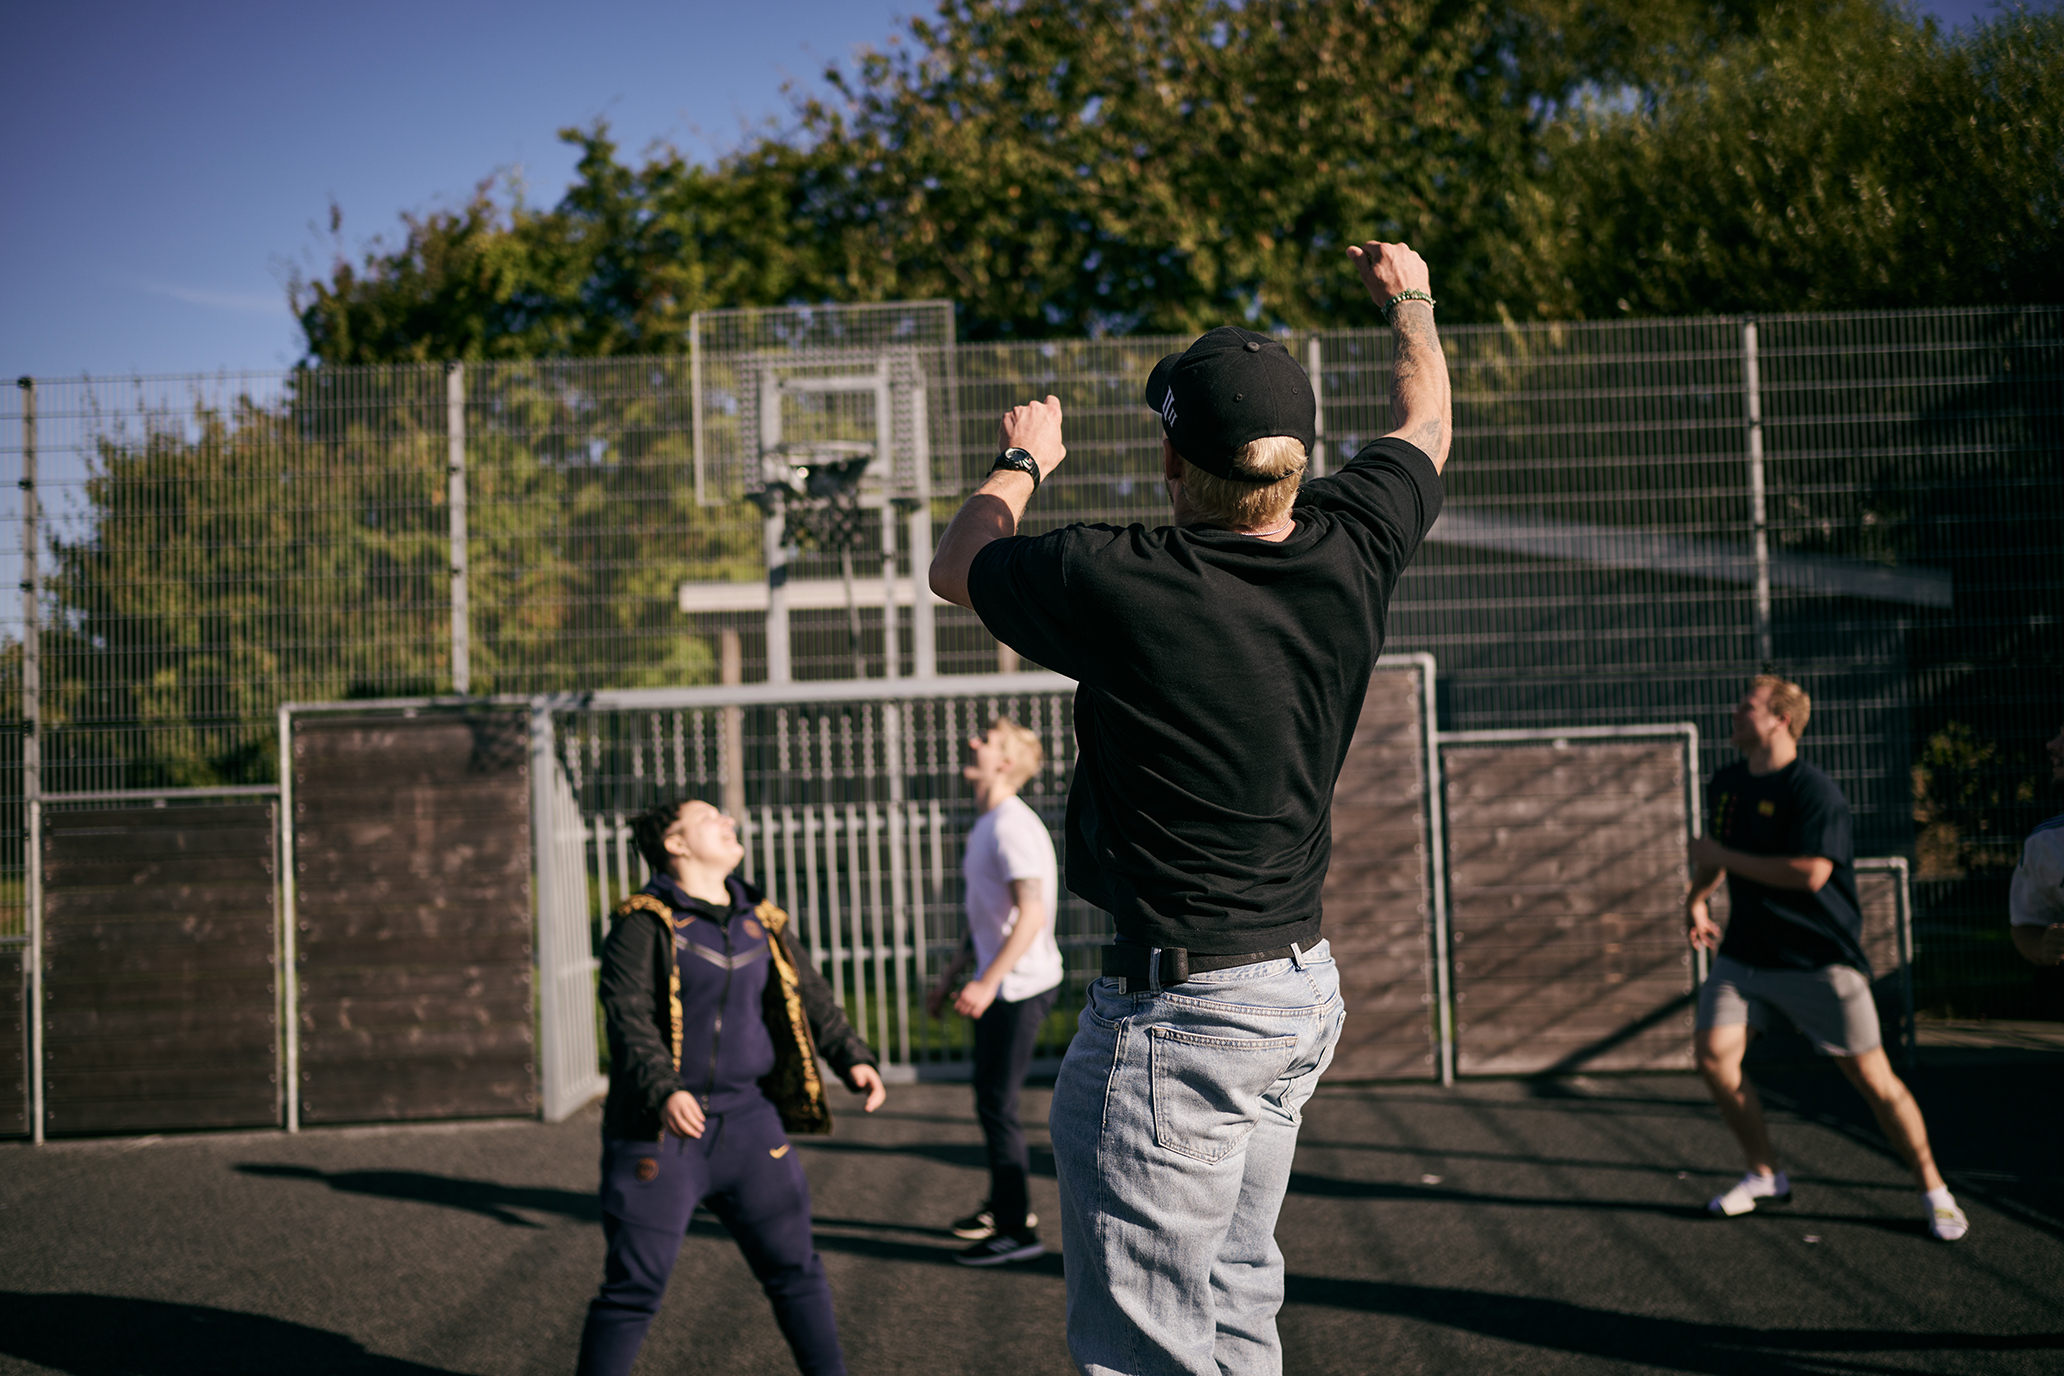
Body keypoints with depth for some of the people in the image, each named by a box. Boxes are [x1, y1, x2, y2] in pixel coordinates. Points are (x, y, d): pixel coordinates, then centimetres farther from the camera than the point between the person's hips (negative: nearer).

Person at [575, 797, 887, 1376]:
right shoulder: (643, 923, -6)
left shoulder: (761, 922, 12)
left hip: (748, 1122, 5)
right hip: (660, 1130, -5)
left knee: (794, 1265, 9)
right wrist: (664, 1091, -31)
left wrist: (853, 1057, -5)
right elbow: (628, 1018, -16)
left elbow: (810, 998, 12)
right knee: (635, 1284, -2)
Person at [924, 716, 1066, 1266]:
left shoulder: (1012, 827, -19)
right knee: (991, 1100, 20)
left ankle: (1017, 1230, 1)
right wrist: (955, 971, 25)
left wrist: (986, 983, -29)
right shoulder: (987, 825, 14)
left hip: (1019, 986, -10)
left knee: (997, 1105, -6)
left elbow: (1031, 915, -26)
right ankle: (1004, 1206, 34)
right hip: (1001, 985, 10)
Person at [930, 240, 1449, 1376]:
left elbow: (955, 566, 2)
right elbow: (1424, 423, 19)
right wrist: (1409, 301, 37)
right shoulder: (1348, 557, -5)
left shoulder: (1122, 588, -20)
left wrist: (1021, 462, 22)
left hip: (1176, 1014, -8)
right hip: (1302, 990, 8)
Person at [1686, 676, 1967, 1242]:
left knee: (1871, 1077, -4)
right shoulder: (1725, 785, 7)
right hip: (1745, 952, 7)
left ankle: (1933, 1191, 13)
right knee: (1713, 1052, -7)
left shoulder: (1813, 791, -18)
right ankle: (1765, 1175, 12)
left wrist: (1725, 857, -22)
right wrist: (1697, 897, 13)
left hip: (1819, 957, -7)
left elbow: (1810, 873, -29)